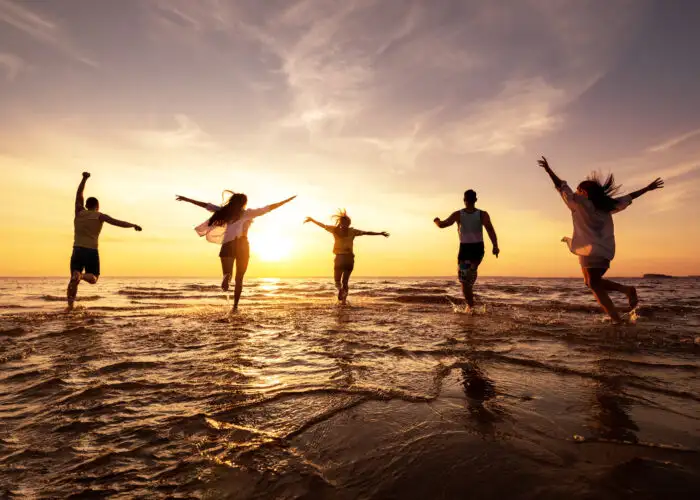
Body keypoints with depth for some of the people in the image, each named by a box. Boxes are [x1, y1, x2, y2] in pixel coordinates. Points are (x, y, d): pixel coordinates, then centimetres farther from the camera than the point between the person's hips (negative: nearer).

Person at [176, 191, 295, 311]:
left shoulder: (225, 212, 8)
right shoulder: (248, 213, 2)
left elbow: (206, 205, 12)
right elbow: (269, 208, 1)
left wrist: (186, 199, 21)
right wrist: (288, 200, 6)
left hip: (227, 246, 1)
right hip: (242, 245, -1)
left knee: (227, 272, 5)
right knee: (239, 279, 11)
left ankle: (227, 276, -33)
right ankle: (235, 306, 7)